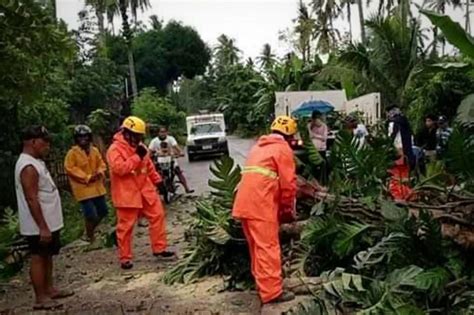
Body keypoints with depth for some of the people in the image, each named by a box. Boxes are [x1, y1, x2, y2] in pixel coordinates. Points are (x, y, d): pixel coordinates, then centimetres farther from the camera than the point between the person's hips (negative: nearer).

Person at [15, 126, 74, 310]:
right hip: (39, 226, -10)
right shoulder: (28, 166, -22)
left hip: (49, 222, 10)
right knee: (38, 258, 0)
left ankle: (49, 290, 30)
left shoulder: (35, 161, 11)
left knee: (47, 256, 18)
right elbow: (31, 200, -25)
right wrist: (42, 227, -24)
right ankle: (40, 298, 10)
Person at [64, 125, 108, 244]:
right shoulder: (72, 153, -10)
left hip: (97, 186, 6)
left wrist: (100, 172, -10)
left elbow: (101, 164, 13)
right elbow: (70, 169, -14)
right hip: (83, 188, -6)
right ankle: (89, 235, 15)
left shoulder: (95, 151, 6)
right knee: (91, 214, -9)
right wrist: (86, 177, -19)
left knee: (103, 211, 14)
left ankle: (91, 229, 37)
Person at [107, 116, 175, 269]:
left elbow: (149, 166, 21)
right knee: (125, 226, 0)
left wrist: (158, 181, 18)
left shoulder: (140, 146, 12)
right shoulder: (115, 149, -12)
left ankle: (159, 248, 18)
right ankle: (125, 258, 11)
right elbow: (119, 168, -26)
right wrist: (137, 156, -25)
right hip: (127, 194, -7)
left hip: (145, 190, 7)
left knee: (158, 215, 6)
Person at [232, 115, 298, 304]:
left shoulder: (259, 146, 24)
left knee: (257, 247, 16)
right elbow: (288, 183, -8)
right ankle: (272, 292, -2)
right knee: (268, 247, -4)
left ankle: (263, 284, 26)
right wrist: (288, 208, 7)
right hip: (260, 205, -8)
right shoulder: (283, 148, 0)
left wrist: (280, 205, 28)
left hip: (245, 203, 8)